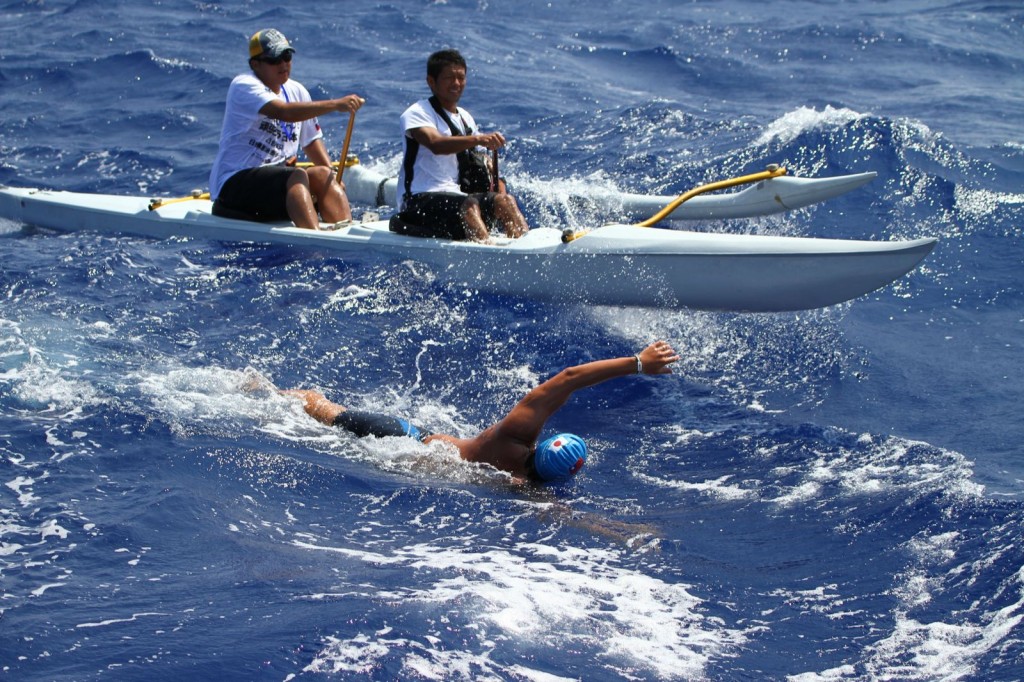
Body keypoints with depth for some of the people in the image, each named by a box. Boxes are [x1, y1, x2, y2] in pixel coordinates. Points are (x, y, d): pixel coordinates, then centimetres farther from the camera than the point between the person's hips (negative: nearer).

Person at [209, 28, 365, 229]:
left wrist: (333, 179, 1)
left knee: (322, 175, -18)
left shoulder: (297, 91, 14)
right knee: (297, 176, -31)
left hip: (277, 185, 7)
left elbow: (311, 141, 18)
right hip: (233, 184, -7)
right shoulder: (244, 86, -12)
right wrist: (335, 104, -36)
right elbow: (285, 112, -29)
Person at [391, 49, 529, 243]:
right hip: (419, 202, -7)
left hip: (458, 196, 7)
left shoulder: (466, 118, 20)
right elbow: (435, 144, -26)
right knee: (469, 204, -34)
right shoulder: (417, 113, -4)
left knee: (505, 200, -19)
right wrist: (477, 139, -40)